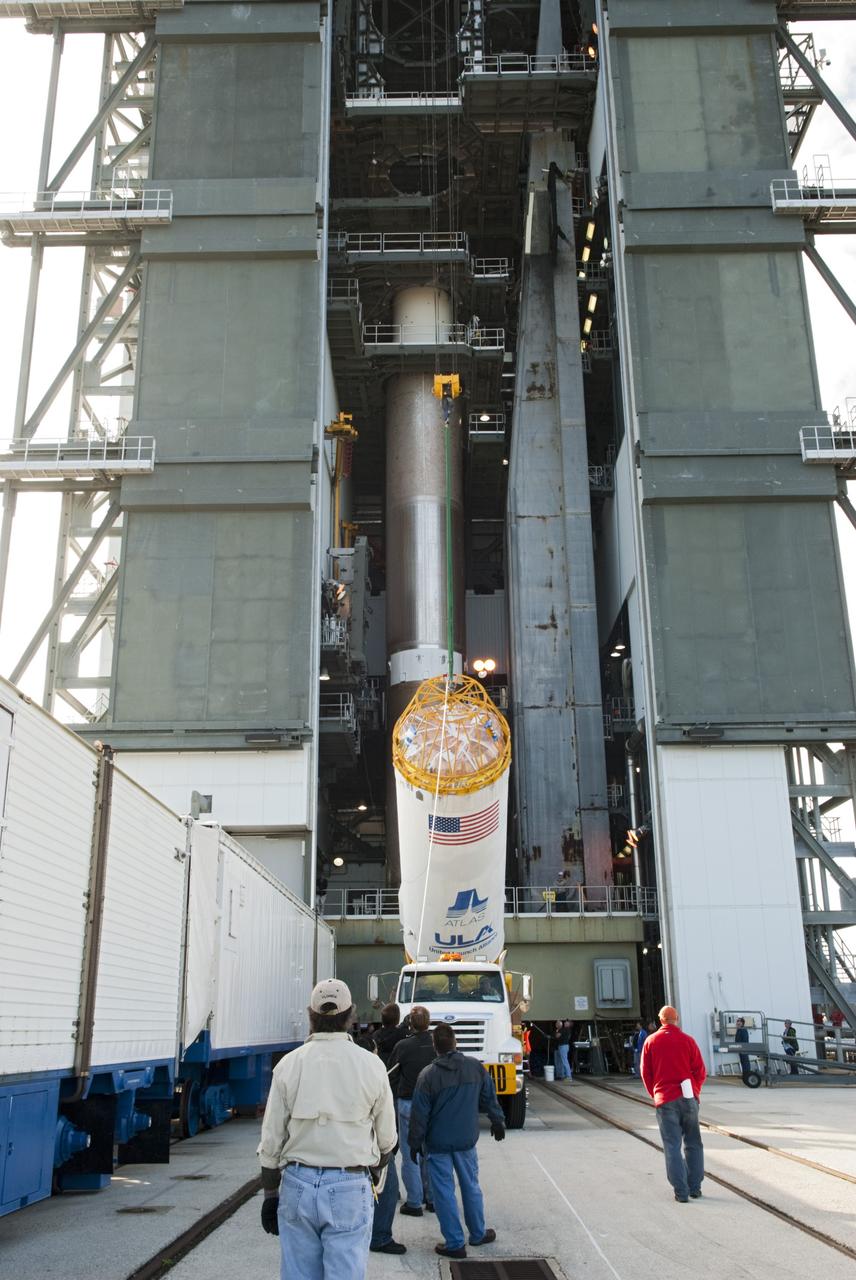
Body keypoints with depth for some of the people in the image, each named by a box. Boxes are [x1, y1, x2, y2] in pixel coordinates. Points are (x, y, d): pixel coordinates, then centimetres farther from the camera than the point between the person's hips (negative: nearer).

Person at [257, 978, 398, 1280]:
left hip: (298, 1186, 2)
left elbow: (272, 1140, 1)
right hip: (350, 1187, -1)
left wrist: (270, 1193, 13)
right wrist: (377, 1164, 27)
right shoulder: (371, 1065, -4)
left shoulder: (289, 1064, -2)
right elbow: (386, 1138, 6)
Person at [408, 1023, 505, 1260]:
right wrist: (498, 1122, 22)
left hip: (437, 1144, -3)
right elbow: (490, 1099, 7)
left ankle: (454, 1243, 10)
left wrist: (415, 1143, 1)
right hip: (466, 1140, 3)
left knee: (444, 1192, 6)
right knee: (471, 1187, 19)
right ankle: (478, 1234, 32)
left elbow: (419, 1114, -11)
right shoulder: (476, 1067, -6)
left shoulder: (428, 1075, -16)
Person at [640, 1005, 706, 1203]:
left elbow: (645, 1072, 4)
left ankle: (681, 1192, -1)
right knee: (693, 1144, 14)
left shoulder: (651, 1041, 0)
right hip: (689, 1098, 1)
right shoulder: (687, 1040, -2)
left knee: (672, 1146, 2)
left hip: (665, 1100, -1)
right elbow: (700, 1071, 0)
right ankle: (695, 1188, 17)